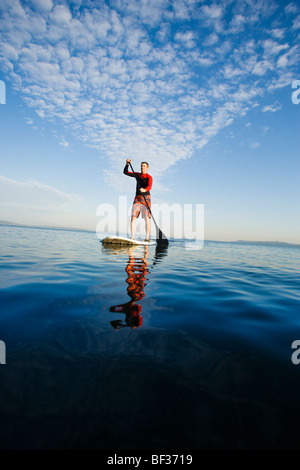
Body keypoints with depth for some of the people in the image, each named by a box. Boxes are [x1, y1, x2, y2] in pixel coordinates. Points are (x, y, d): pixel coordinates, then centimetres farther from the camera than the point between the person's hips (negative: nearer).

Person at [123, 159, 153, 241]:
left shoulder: (149, 177, -1)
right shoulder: (137, 175, 15)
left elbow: (149, 187, -19)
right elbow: (125, 172, 12)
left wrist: (144, 190, -41)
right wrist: (127, 164, -4)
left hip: (146, 198, -4)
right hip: (137, 197, 4)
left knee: (146, 217, -10)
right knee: (133, 217, -7)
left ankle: (147, 237, -4)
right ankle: (132, 237, -5)